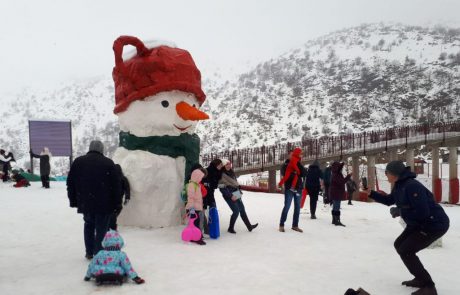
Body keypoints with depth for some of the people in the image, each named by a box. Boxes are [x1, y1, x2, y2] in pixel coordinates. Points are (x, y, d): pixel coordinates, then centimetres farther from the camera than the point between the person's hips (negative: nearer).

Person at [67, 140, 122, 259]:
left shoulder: (77, 162, 6)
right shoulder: (108, 163, -4)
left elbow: (70, 183, 10)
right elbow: (116, 185, -4)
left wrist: (73, 201, 16)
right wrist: (117, 204, 1)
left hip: (85, 203, 4)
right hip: (104, 204, -3)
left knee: (89, 225, 23)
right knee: (101, 229, 5)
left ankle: (89, 253, 23)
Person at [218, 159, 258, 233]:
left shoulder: (231, 172, 11)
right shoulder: (222, 175, -15)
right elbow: (222, 188, -19)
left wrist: (239, 192, 14)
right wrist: (231, 196, -21)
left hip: (236, 195, 8)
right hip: (229, 196, -8)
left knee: (242, 210, 11)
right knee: (236, 211, -10)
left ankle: (249, 226, 20)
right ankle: (230, 228, 7)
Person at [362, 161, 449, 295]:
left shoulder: (412, 186, -28)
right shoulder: (399, 185, 4)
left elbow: (422, 213, -32)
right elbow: (389, 200, 20)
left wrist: (399, 211, -20)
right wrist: (371, 193, 8)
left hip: (434, 224, -11)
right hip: (419, 223, 11)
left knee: (406, 251, -12)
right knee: (399, 245, 16)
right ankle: (421, 278, 27)